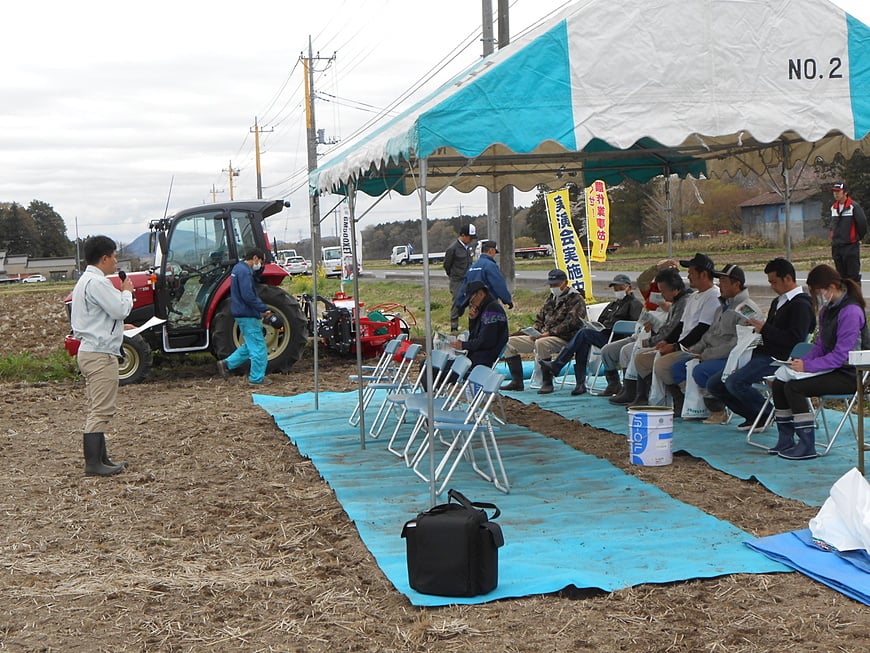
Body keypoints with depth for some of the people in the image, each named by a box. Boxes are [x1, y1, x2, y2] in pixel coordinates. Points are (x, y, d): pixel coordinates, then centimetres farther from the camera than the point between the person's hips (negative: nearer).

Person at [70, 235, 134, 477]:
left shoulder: (86, 281, 17)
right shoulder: (97, 283, -17)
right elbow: (120, 309, -20)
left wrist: (119, 326, 20)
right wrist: (127, 291, -3)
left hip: (90, 351, 11)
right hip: (100, 354, -11)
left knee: (99, 409, 15)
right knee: (101, 410, -8)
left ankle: (100, 458, 21)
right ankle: (93, 464, -7)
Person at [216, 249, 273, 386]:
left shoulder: (240, 268, 14)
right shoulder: (244, 271, -19)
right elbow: (248, 296, -25)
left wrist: (260, 268, 5)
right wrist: (264, 309, -21)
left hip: (243, 314, 10)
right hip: (248, 315, -10)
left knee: (250, 345, 18)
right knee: (258, 347, -2)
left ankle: (227, 363, 17)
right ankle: (257, 378, 4)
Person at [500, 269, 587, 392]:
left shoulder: (576, 299, -4)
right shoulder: (551, 299, 22)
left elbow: (570, 323, -17)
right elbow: (539, 318, 26)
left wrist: (550, 333, -22)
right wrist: (535, 333, 4)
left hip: (565, 338, -8)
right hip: (543, 336, 9)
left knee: (540, 344, -40)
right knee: (510, 342, 0)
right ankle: (517, 382, -3)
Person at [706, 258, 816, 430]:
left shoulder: (801, 305, -8)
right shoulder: (778, 302, 23)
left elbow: (795, 338, -20)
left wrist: (764, 329, -16)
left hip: (778, 358, -10)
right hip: (762, 355, 10)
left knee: (735, 382, -31)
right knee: (714, 385, 2)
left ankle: (768, 414, -7)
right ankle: (754, 416, 8)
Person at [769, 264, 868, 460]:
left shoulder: (851, 312, -18)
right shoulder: (827, 310, 11)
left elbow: (841, 355, -23)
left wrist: (807, 366, -21)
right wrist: (803, 361, -1)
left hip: (848, 375, -9)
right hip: (830, 368, 9)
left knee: (794, 387, -24)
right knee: (778, 383, -3)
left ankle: (807, 447, -16)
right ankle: (785, 442, 6)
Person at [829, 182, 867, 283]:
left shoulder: (854, 206, -10)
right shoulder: (833, 208, 12)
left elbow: (862, 222, -10)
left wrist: (859, 237, 1)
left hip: (851, 245, -7)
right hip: (836, 246, 7)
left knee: (853, 274, -6)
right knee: (841, 274, 10)